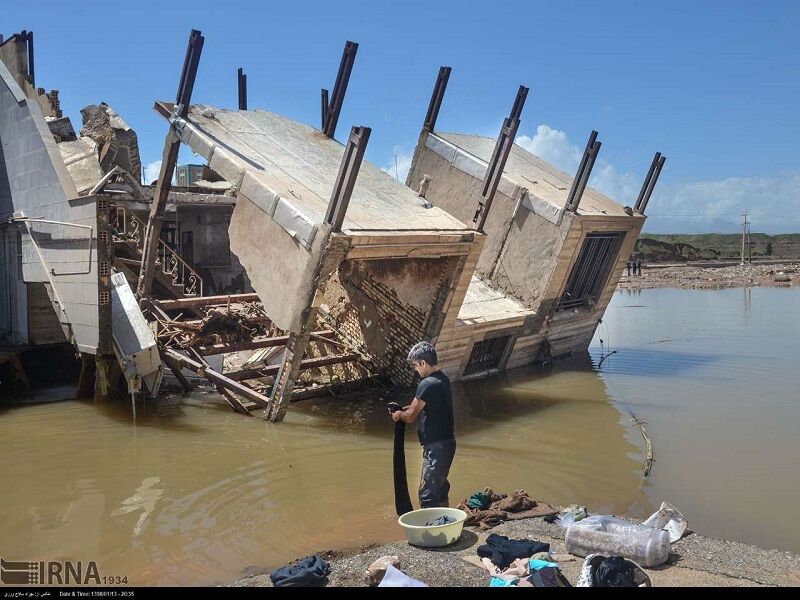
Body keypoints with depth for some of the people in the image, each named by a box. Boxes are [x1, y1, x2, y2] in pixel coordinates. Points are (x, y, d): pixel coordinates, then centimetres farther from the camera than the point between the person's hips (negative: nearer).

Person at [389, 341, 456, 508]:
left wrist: (399, 415, 8)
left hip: (436, 446, -10)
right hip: (447, 442, 10)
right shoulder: (443, 379, 8)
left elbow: (410, 416, -13)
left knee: (427, 493, -5)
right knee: (441, 487, 22)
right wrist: (402, 409, 14)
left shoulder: (427, 385, -21)